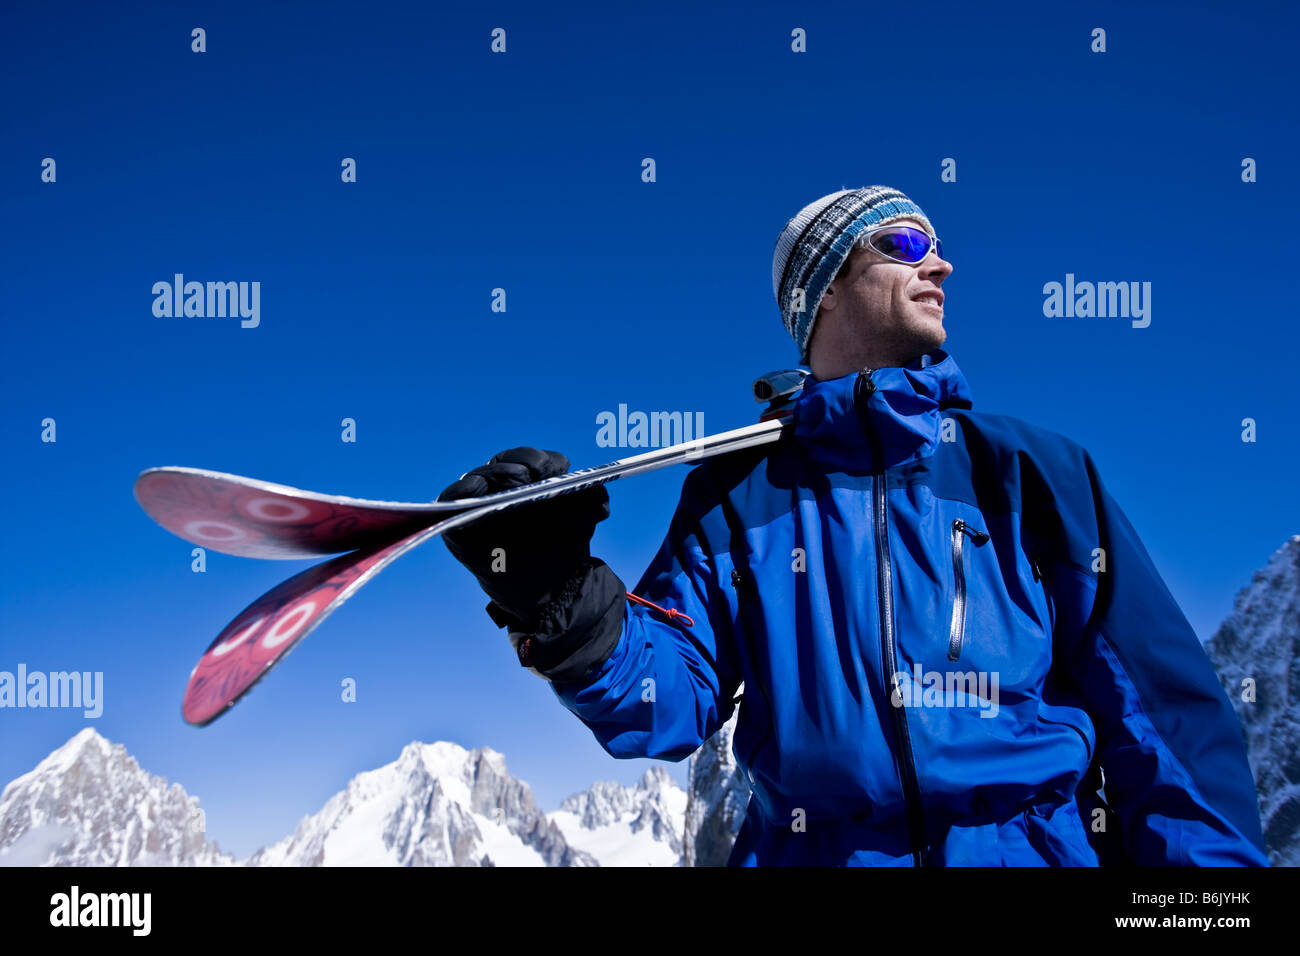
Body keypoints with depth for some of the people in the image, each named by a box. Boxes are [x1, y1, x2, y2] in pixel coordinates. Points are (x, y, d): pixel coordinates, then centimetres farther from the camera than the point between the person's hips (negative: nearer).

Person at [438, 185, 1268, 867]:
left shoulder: (1033, 473, 11)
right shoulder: (741, 493, 11)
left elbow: (1161, 712, 7)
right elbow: (671, 698, 4)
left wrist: (1215, 855, 0)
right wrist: (568, 607, -12)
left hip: (1037, 841, 0)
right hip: (811, 848, 1)